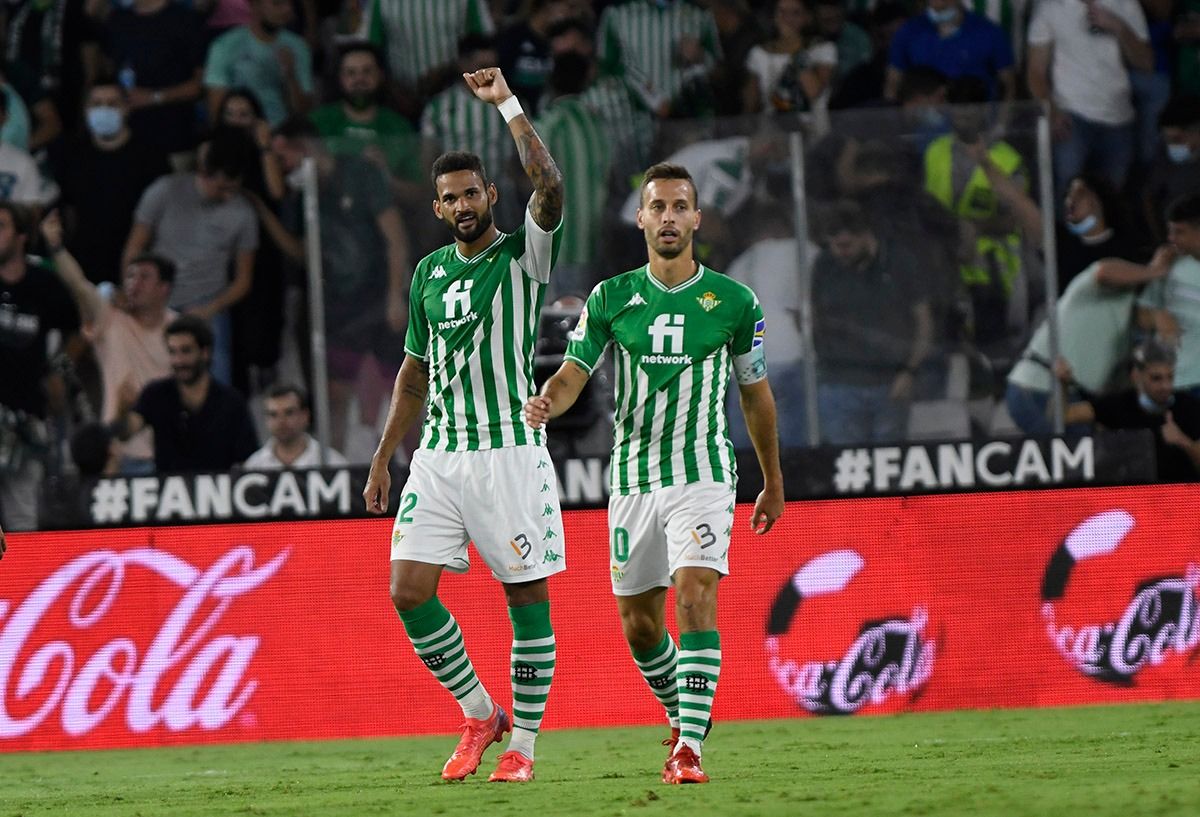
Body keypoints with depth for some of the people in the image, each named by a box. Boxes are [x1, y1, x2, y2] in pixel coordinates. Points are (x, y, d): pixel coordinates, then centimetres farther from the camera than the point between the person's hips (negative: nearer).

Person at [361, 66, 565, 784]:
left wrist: (507, 103, -22)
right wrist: (382, 461, 20)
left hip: (511, 450, -5)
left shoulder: (524, 256, -3)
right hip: (439, 454, 5)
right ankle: (480, 714, 12)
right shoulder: (430, 272, 13)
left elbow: (551, 185, -23)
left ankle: (523, 742, 7)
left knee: (526, 594, -1)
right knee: (409, 590, -4)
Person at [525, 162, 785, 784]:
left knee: (695, 593, -21)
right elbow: (574, 373, -3)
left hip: (703, 473, -3)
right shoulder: (611, 298, 3)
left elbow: (755, 394, 11)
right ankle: (682, 717, 34)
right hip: (633, 478, 3)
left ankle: (689, 750, -25)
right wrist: (546, 403, -27)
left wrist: (773, 484, 18)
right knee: (638, 623, 8)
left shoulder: (733, 302, 1)